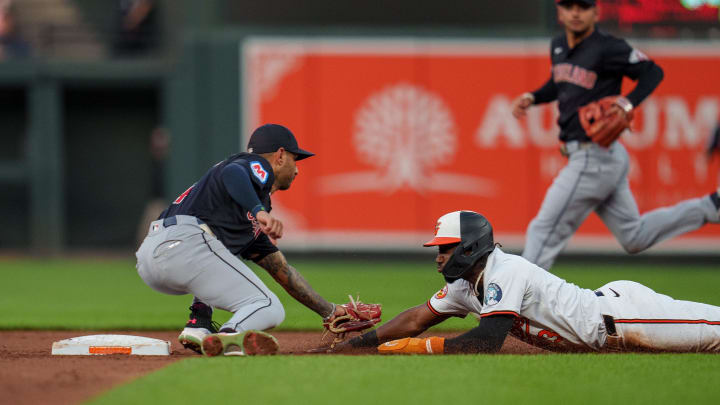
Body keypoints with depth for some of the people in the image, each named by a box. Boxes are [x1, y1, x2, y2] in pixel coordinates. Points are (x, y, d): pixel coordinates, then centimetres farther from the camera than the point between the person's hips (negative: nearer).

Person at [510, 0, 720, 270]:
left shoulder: (607, 48, -13)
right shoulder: (558, 47, 12)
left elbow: (653, 72, -11)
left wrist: (629, 103, -27)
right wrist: (532, 98, 9)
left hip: (594, 159, -10)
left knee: (545, 231, -6)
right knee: (634, 237, 16)